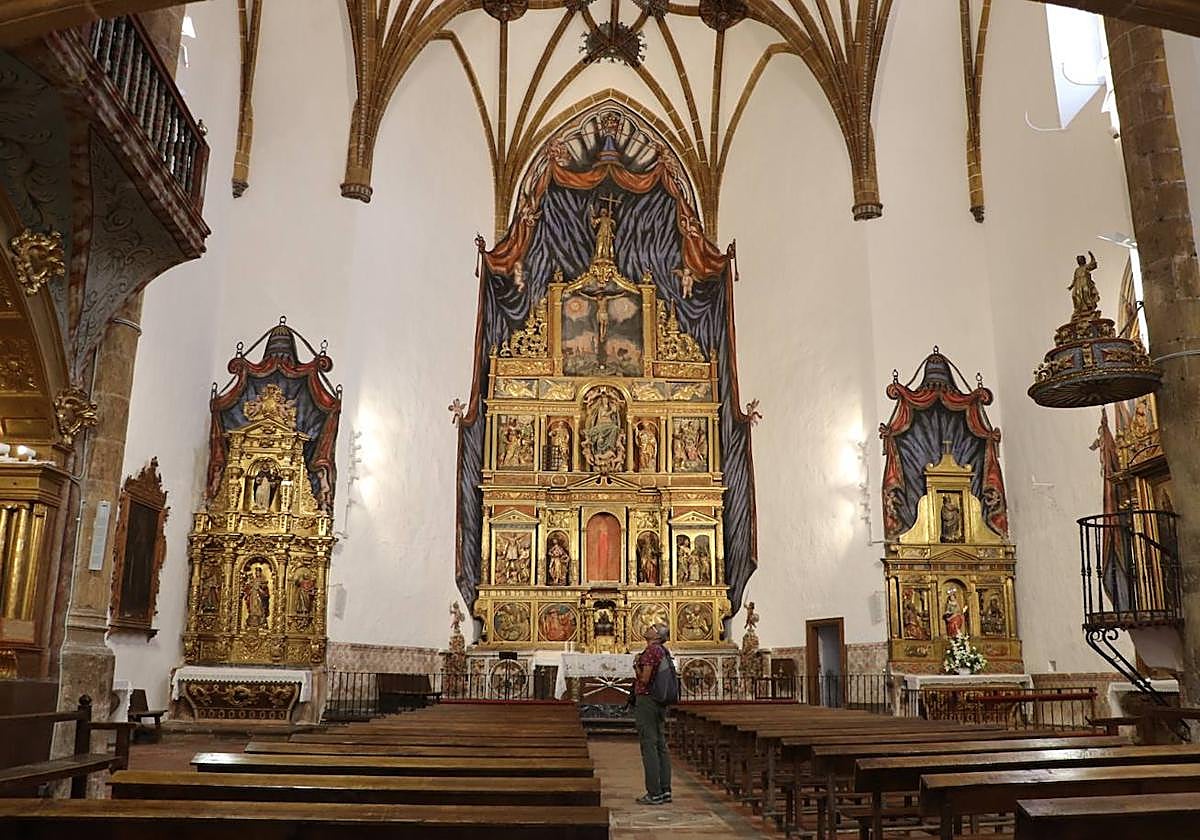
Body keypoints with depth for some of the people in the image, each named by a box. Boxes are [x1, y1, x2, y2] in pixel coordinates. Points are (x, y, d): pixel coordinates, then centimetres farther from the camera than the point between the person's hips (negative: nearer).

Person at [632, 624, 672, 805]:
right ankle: (665, 790, 16)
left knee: (649, 746, -6)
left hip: (646, 700, -9)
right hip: (660, 702, 9)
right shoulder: (663, 652, 13)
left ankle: (654, 793, -4)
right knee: (661, 745, 12)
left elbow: (644, 679, -20)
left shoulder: (650, 651, -15)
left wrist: (636, 666, -3)